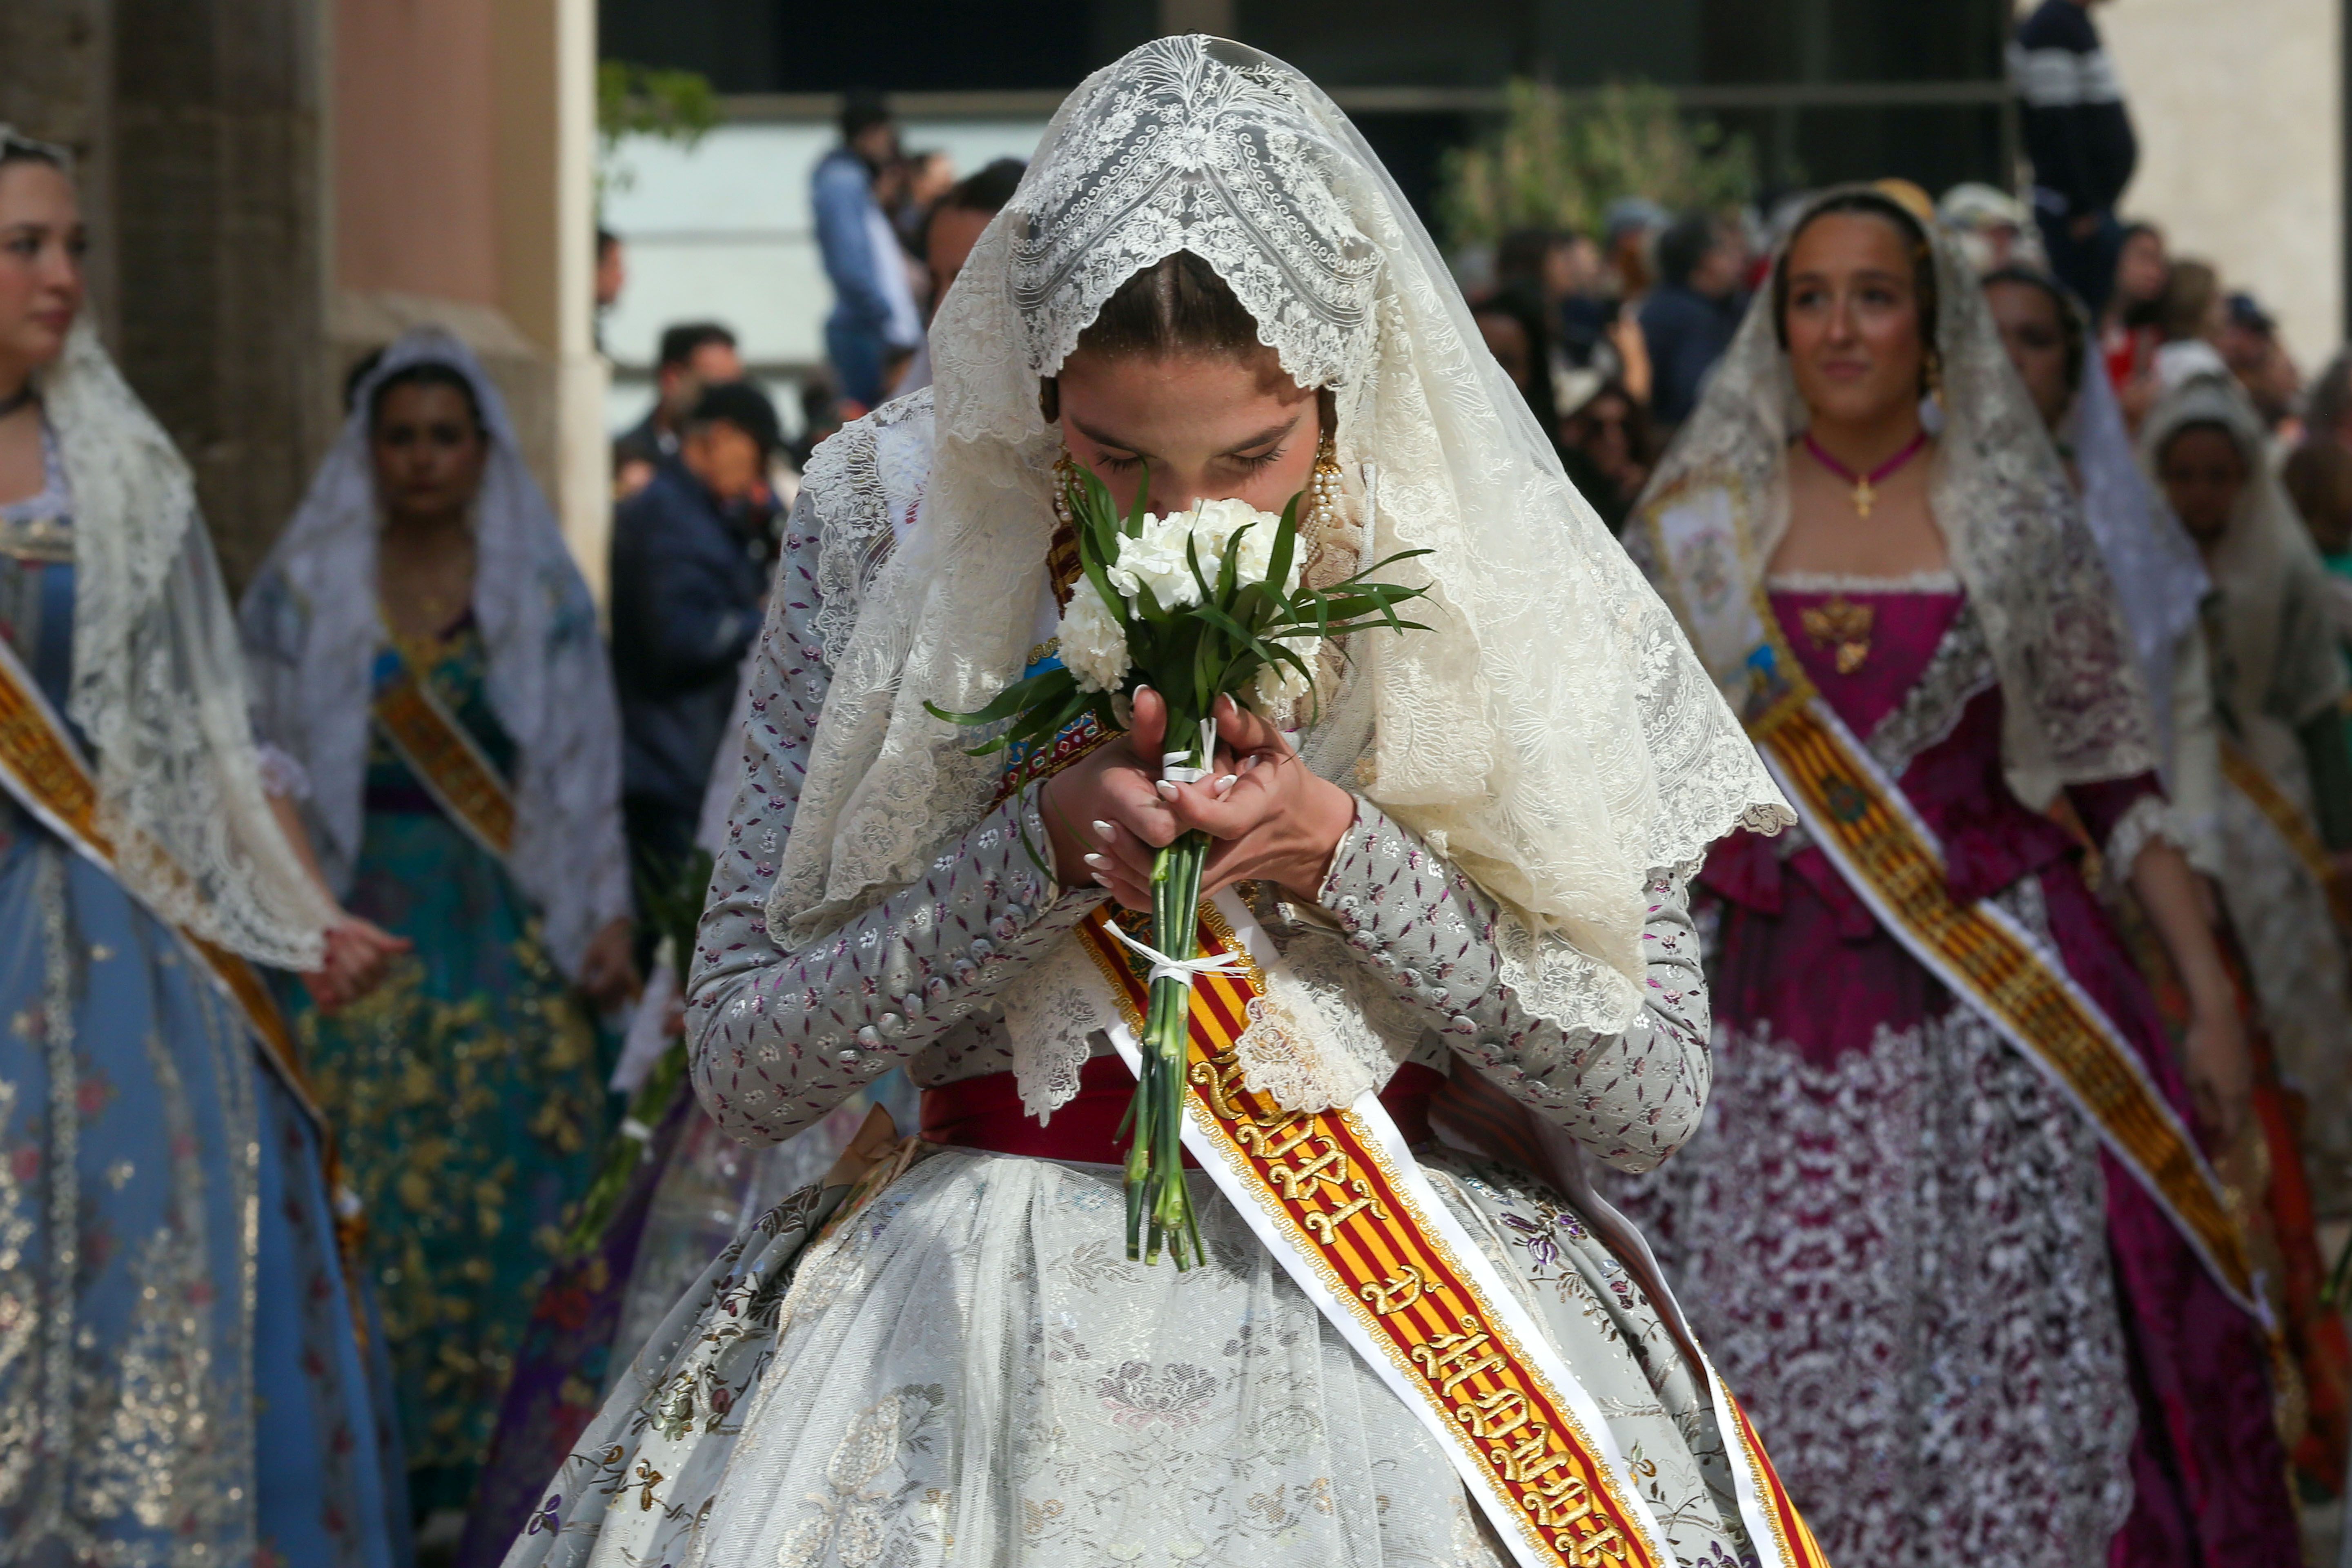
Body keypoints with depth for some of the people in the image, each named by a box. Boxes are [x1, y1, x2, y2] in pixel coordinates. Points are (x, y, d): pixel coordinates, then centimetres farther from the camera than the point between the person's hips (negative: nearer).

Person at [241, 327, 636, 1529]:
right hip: (363, 932, -1)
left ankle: (500, 1459, 0)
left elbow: (584, 767, 10)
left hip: (511, 932, 1)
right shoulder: (306, 591, 7)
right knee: (375, 1195, -7)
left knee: (516, 1191, -6)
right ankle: (386, 1465, -2)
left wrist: (609, 920, 0)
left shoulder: (540, 592, 9)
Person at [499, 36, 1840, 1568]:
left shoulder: (1496, 577, -3)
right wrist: (1049, 844, -18)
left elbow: (1651, 1097, -3)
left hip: (1398, 1316, 0)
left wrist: (1343, 854, -16)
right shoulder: (890, 531, -4)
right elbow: (744, 1065, -4)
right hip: (980, 1313, 0)